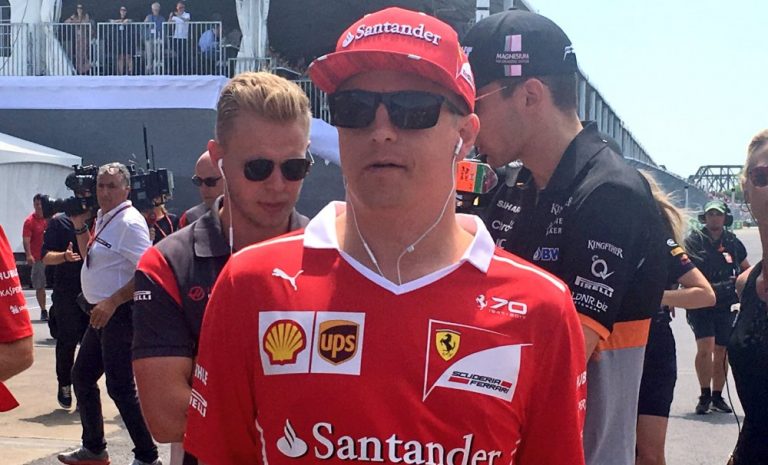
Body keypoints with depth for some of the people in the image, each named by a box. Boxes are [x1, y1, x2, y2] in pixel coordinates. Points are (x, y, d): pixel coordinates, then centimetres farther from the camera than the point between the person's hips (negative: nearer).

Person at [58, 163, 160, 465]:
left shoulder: (129, 222, -17)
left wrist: (112, 302, -24)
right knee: (82, 377, 18)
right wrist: (79, 225, 12)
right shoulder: (102, 218, 11)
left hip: (119, 313, -10)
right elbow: (90, 256, 26)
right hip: (101, 312, 10)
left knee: (119, 387, -7)